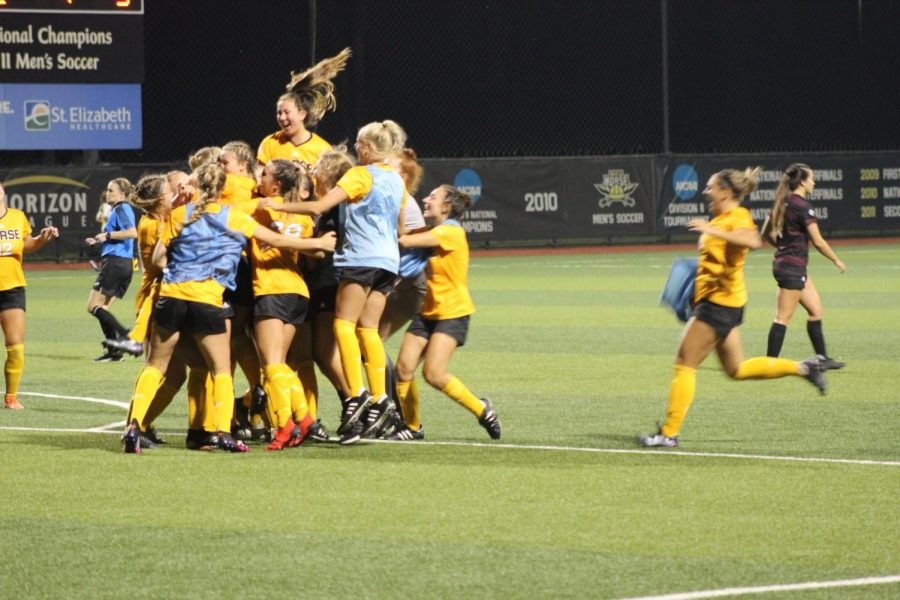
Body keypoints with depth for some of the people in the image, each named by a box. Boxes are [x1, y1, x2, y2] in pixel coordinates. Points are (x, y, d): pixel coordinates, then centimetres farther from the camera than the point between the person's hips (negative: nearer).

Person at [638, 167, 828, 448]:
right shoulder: (721, 219, 15)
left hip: (721, 302, -10)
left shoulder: (738, 217, -14)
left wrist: (712, 231, -42)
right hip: (715, 301, 10)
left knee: (684, 364, -7)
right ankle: (802, 368, 22)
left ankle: (669, 433, -4)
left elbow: (753, 241, -37)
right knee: (736, 370, 18)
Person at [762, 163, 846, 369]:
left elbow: (765, 234, 16)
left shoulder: (783, 203, 9)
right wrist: (837, 261, -4)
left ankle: (821, 358, 21)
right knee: (783, 318, -6)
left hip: (783, 262, 9)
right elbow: (818, 242, -16)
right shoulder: (802, 206, -17)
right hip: (793, 267, -9)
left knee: (815, 310, 16)